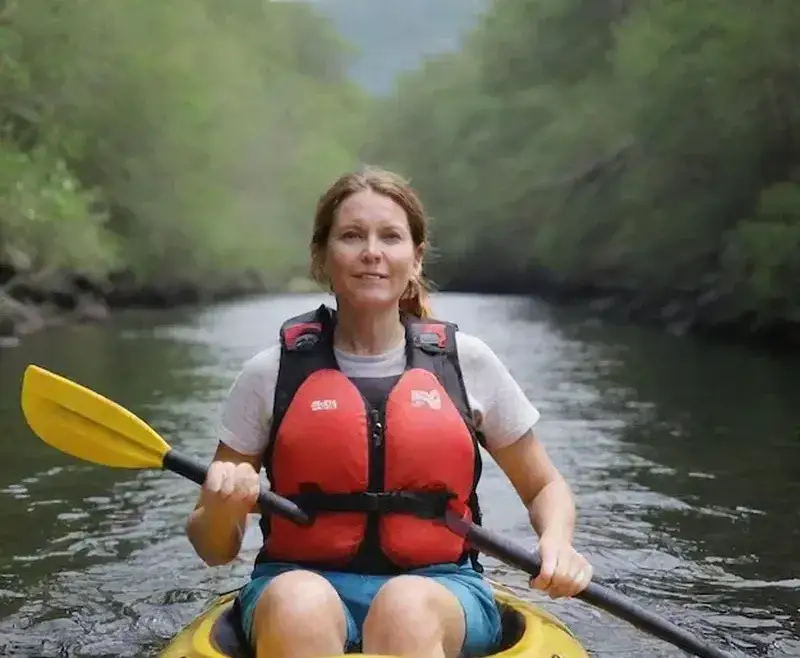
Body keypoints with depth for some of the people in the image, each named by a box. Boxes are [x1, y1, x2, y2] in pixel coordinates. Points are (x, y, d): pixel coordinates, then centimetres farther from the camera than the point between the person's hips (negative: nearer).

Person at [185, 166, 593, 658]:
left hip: (438, 587, 1)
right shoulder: (272, 374, 3)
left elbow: (545, 487, 18)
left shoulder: (468, 363, 5)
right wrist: (223, 510, -16)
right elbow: (215, 550, 8)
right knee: (301, 604, -36)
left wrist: (557, 544, -4)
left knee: (405, 606, -35)